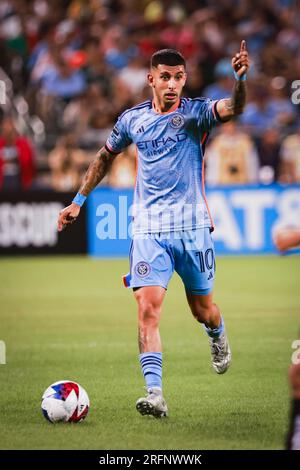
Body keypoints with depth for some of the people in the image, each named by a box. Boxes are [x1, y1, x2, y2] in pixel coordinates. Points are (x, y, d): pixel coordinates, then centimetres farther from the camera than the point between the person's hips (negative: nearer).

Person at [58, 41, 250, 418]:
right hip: (148, 230, 1)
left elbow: (233, 108, -26)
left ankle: (218, 338, 49)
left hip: (193, 228, -1)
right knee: (148, 308, -15)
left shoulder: (195, 112, -5)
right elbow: (106, 156, 22)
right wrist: (78, 201, 21)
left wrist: (240, 79, -47)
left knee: (202, 309, 13)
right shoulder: (133, 119, 4)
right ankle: (155, 394, -20)